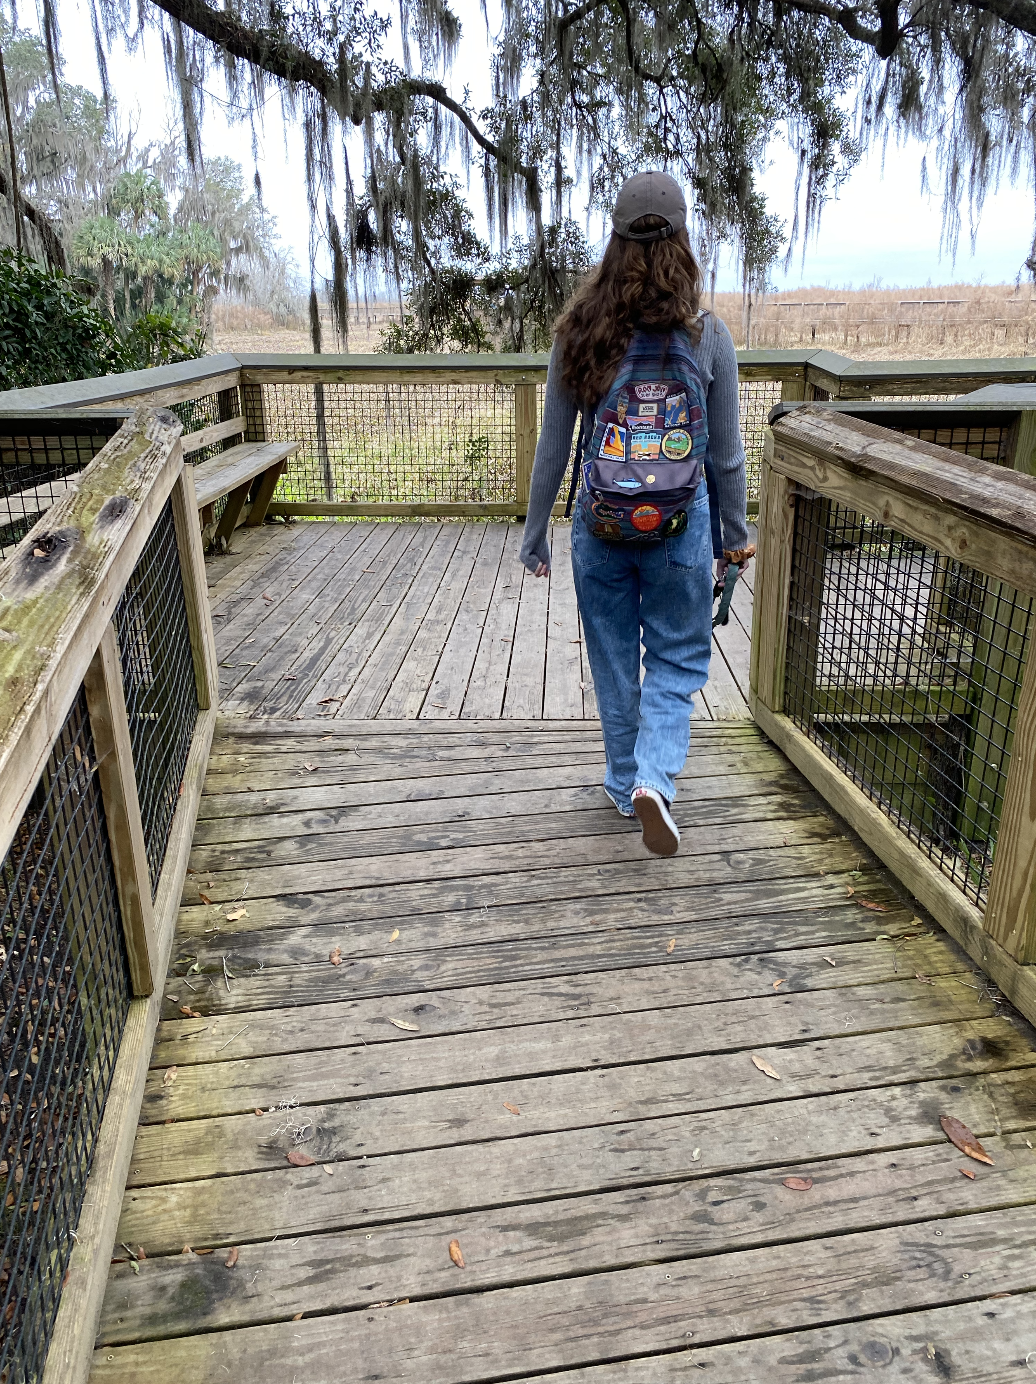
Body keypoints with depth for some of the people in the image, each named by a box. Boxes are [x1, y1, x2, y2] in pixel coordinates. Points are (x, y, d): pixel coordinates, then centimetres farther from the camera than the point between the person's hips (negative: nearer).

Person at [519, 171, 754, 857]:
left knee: (614, 660, 17)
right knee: (676, 661, 14)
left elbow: (554, 448, -2)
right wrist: (736, 533, 12)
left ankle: (625, 783, 33)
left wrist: (535, 533, 9)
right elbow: (727, 454, -2)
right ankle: (656, 779, -5)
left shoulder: (578, 332, -6)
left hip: (600, 526, 1)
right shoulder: (707, 335, -7)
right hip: (681, 527, -1)